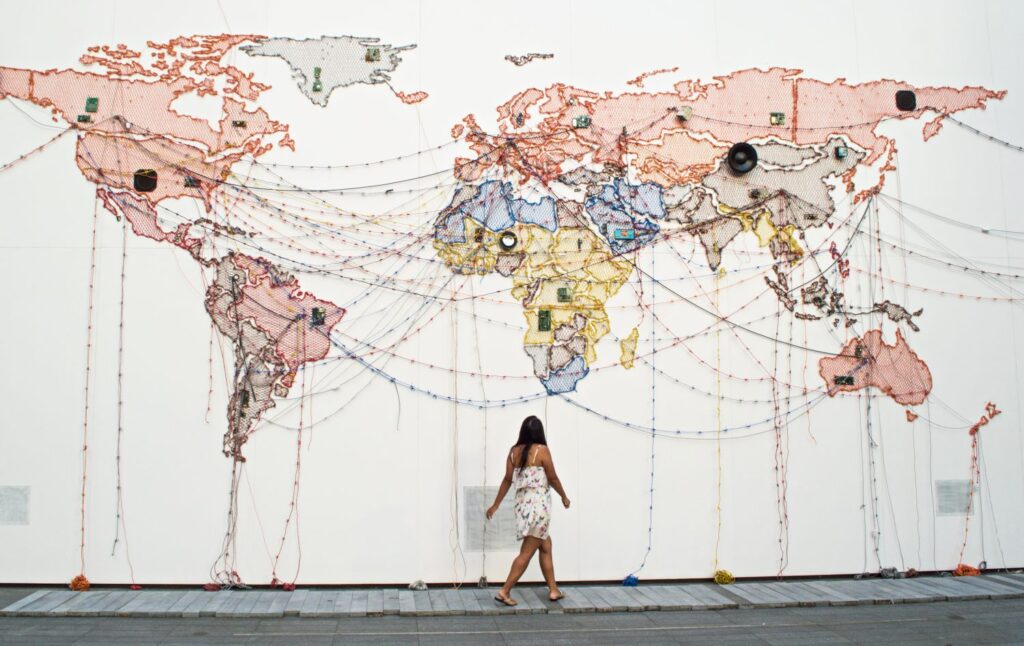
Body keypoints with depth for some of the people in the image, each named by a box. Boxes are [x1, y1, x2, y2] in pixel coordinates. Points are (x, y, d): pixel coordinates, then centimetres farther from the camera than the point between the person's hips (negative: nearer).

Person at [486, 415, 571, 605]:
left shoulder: (514, 452, 5)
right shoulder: (541, 450, -10)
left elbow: (507, 480, 8)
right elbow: (553, 478, -4)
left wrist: (496, 505, 17)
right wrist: (564, 496, 12)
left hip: (522, 504, 7)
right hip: (538, 504, -7)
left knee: (546, 546, 19)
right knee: (527, 552, -1)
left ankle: (553, 590, 23)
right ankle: (505, 591, -4)